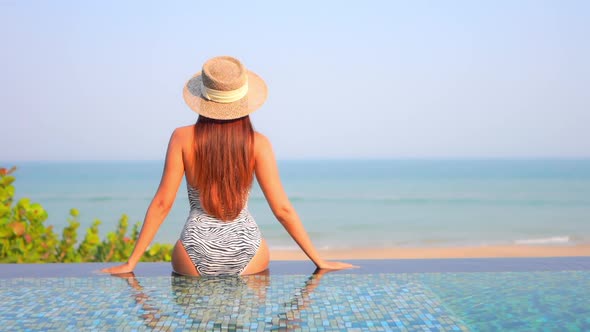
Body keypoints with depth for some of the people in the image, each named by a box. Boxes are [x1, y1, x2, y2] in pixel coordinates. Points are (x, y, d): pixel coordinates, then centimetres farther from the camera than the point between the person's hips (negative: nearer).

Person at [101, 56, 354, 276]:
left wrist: (130, 264, 1)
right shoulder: (257, 143, -5)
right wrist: (319, 261, 1)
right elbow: (282, 209, -7)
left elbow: (162, 204, -6)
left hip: (195, 258, 0)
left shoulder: (183, 138, -6)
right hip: (246, 251, 1)